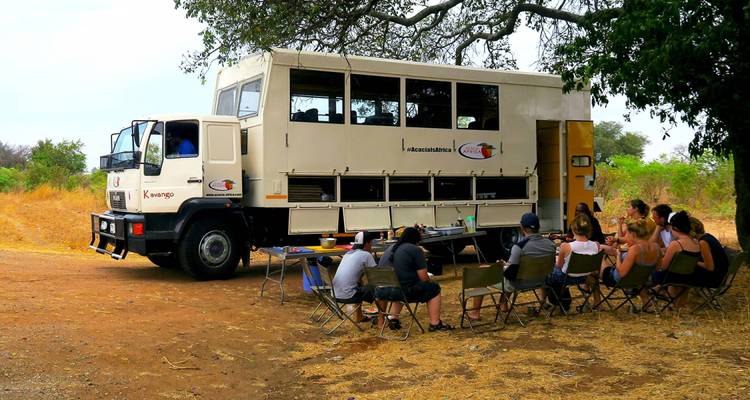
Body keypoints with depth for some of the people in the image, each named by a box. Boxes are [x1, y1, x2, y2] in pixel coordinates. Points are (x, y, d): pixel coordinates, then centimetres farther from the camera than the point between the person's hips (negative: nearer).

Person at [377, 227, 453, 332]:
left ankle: (393, 318, 28)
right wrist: (429, 282, 16)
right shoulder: (416, 250, -4)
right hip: (405, 291, -7)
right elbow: (423, 277, -6)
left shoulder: (390, 249, 17)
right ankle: (435, 323, 14)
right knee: (434, 288, 13)